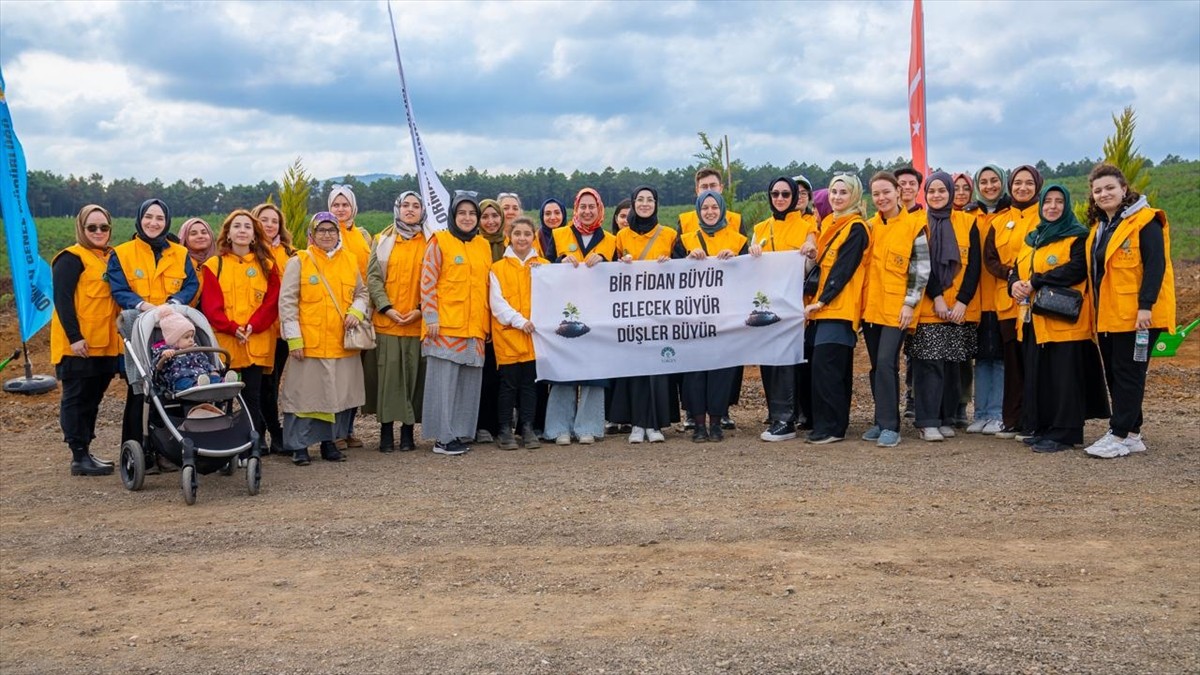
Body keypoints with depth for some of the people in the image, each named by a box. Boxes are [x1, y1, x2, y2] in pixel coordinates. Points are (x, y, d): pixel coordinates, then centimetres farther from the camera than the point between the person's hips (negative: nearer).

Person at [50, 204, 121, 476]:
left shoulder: (111, 258, 16)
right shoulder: (71, 258, -8)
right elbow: (62, 300, -14)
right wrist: (74, 337, -20)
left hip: (105, 344, 8)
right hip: (78, 345, -8)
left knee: (92, 398, 13)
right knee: (77, 399, -2)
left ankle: (85, 452, 21)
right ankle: (79, 457, 1)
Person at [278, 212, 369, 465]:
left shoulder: (350, 260, 10)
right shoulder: (299, 262, -2)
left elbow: (361, 292, 20)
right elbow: (287, 301, -5)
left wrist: (356, 311, -2)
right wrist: (294, 338, -10)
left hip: (342, 343, 4)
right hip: (309, 343, -4)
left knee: (338, 393, 10)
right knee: (305, 393, 0)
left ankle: (329, 442, 23)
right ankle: (299, 446, 10)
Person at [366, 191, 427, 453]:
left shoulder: (429, 243, 8)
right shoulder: (383, 240, 8)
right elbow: (373, 277, 3)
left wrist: (421, 309, -8)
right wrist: (386, 307, -9)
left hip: (418, 322, 0)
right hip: (387, 321, 0)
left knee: (413, 374, 1)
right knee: (388, 374, -2)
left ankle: (408, 430, 9)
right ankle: (386, 431, 5)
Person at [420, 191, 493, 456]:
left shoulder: (484, 246, 14)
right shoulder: (439, 242, -2)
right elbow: (427, 282, -5)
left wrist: (487, 322, 15)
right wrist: (431, 318, -11)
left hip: (475, 327, 5)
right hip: (445, 325, -5)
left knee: (469, 382, 7)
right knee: (444, 381, -3)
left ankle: (461, 433, 15)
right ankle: (443, 437, 1)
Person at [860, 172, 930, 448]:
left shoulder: (914, 224, -4)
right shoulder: (868, 226, 11)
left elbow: (922, 268, -5)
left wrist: (910, 303, -11)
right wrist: (861, 301, 11)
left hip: (897, 307, -5)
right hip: (871, 306, 5)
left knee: (886, 363, -14)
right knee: (877, 366, 8)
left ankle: (889, 426, -9)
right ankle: (882, 421, 17)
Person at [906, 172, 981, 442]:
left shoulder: (968, 223, 7)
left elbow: (974, 265, 1)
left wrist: (963, 300, -10)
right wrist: (936, 298, -15)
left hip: (961, 309, 2)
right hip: (927, 308, -2)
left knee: (952, 364, 6)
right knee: (929, 364, -8)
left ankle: (946, 419, 15)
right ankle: (928, 422, -6)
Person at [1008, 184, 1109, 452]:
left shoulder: (1078, 236, -2)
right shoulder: (1032, 238, 20)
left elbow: (1076, 269, -17)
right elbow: (1016, 268, 17)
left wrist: (1035, 283, -18)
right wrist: (1015, 284, -8)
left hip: (1064, 319, -7)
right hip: (1033, 320, 7)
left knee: (1064, 376, -6)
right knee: (1037, 375, 8)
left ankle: (1064, 433, -2)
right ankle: (1042, 428, 16)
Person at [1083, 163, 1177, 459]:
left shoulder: (1144, 221, -10)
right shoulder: (1099, 226, 16)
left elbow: (1156, 265, -16)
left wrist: (1145, 305, -23)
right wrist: (1097, 309, 14)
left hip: (1136, 314, -9)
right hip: (1107, 315, 9)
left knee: (1127, 373, -5)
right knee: (1113, 374, 10)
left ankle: (1120, 436, -1)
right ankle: (1131, 433, 18)